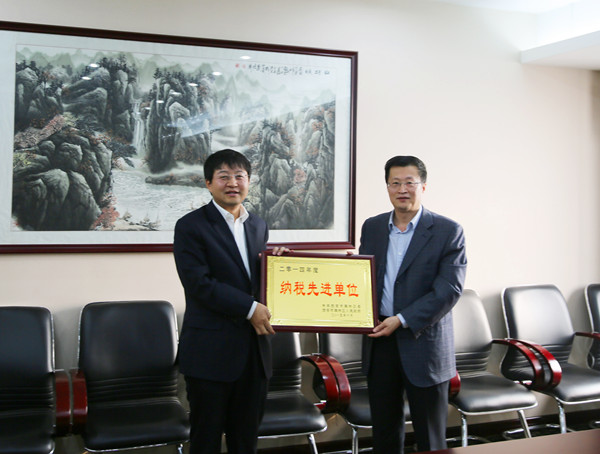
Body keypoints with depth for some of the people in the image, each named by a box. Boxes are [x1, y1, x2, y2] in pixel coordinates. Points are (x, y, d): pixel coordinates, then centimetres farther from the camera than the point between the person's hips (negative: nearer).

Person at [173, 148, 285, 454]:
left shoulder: (258, 226, 12)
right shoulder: (191, 226, -7)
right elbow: (198, 284, -16)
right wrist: (250, 308, -18)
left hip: (254, 350, 5)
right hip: (211, 352, -5)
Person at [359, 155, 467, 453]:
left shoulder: (448, 231, -6)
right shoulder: (372, 227, 9)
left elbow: (448, 290, -13)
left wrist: (402, 320, -18)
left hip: (424, 344, -4)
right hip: (379, 343, 4)